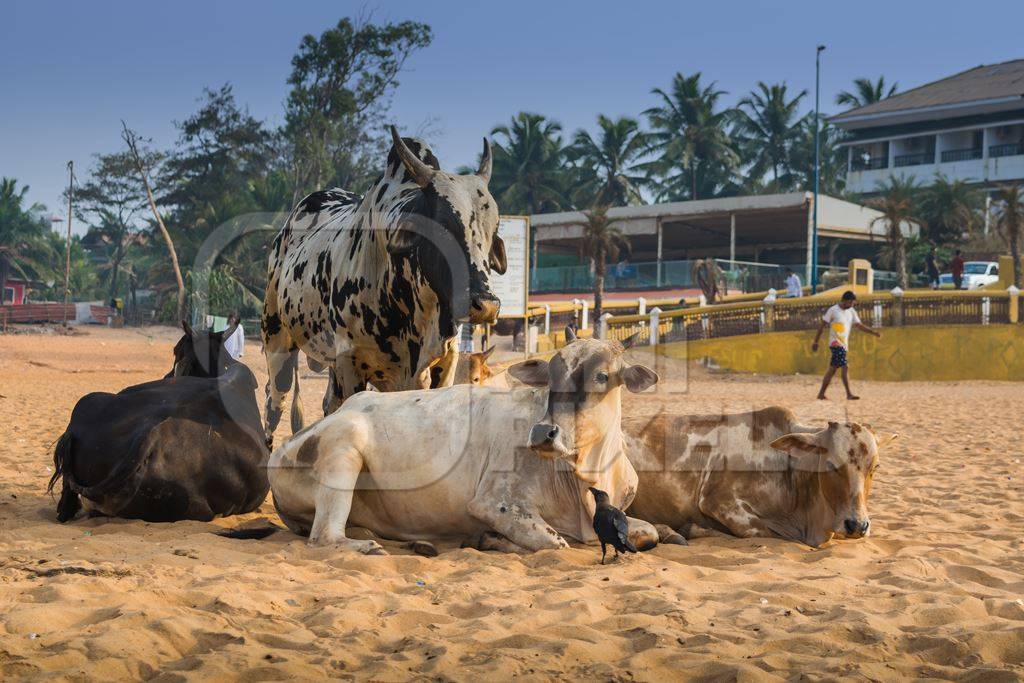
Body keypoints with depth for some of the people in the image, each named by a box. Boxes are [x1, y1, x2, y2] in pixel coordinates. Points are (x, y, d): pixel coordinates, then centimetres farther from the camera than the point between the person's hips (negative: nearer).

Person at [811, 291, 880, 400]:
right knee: (845, 367, -15)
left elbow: (859, 325, 10)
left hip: (844, 345, 7)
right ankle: (849, 394, -16)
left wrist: (873, 332, -2)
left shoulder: (851, 312, 11)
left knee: (832, 369, 9)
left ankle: (821, 393, 14)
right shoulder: (833, 311, -7)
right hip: (836, 343, -7)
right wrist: (816, 342, -3)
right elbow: (822, 325, -3)